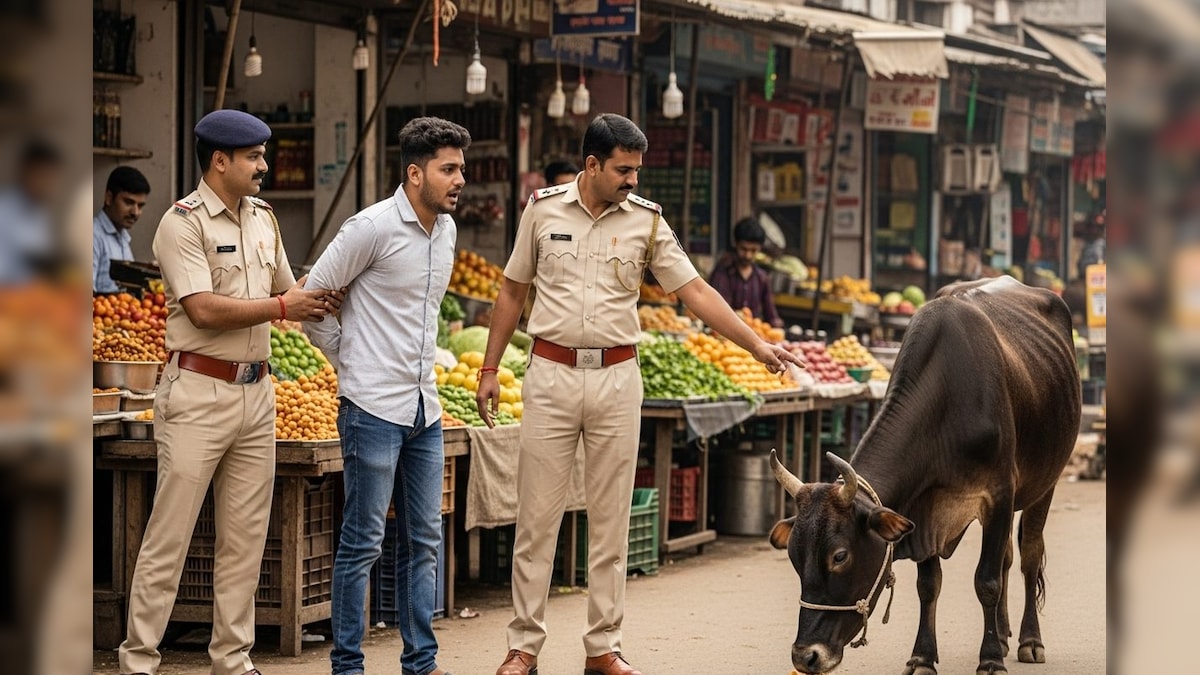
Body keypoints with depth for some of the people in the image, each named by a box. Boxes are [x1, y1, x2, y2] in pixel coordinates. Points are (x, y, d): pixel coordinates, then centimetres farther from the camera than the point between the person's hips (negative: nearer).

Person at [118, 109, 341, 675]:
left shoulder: (263, 219, 13)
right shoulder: (183, 222, -9)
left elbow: (289, 290, 24)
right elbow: (205, 310, -17)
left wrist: (320, 301, 4)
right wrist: (281, 306, -13)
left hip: (255, 391, 7)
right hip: (198, 394, -7)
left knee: (245, 536, 9)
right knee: (168, 536, -4)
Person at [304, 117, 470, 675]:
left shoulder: (447, 230, 10)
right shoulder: (373, 228, -14)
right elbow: (313, 297, -8)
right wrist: (350, 360, 0)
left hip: (424, 409, 7)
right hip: (374, 409, -7)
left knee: (424, 541, 11)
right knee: (363, 543, -2)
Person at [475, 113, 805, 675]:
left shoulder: (647, 221, 1)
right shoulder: (543, 209, 0)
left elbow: (695, 291, 0)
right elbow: (512, 291, 8)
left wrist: (758, 345, -8)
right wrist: (489, 370, 7)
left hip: (617, 378, 1)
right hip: (551, 375, -1)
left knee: (611, 519, 5)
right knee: (537, 516, 1)